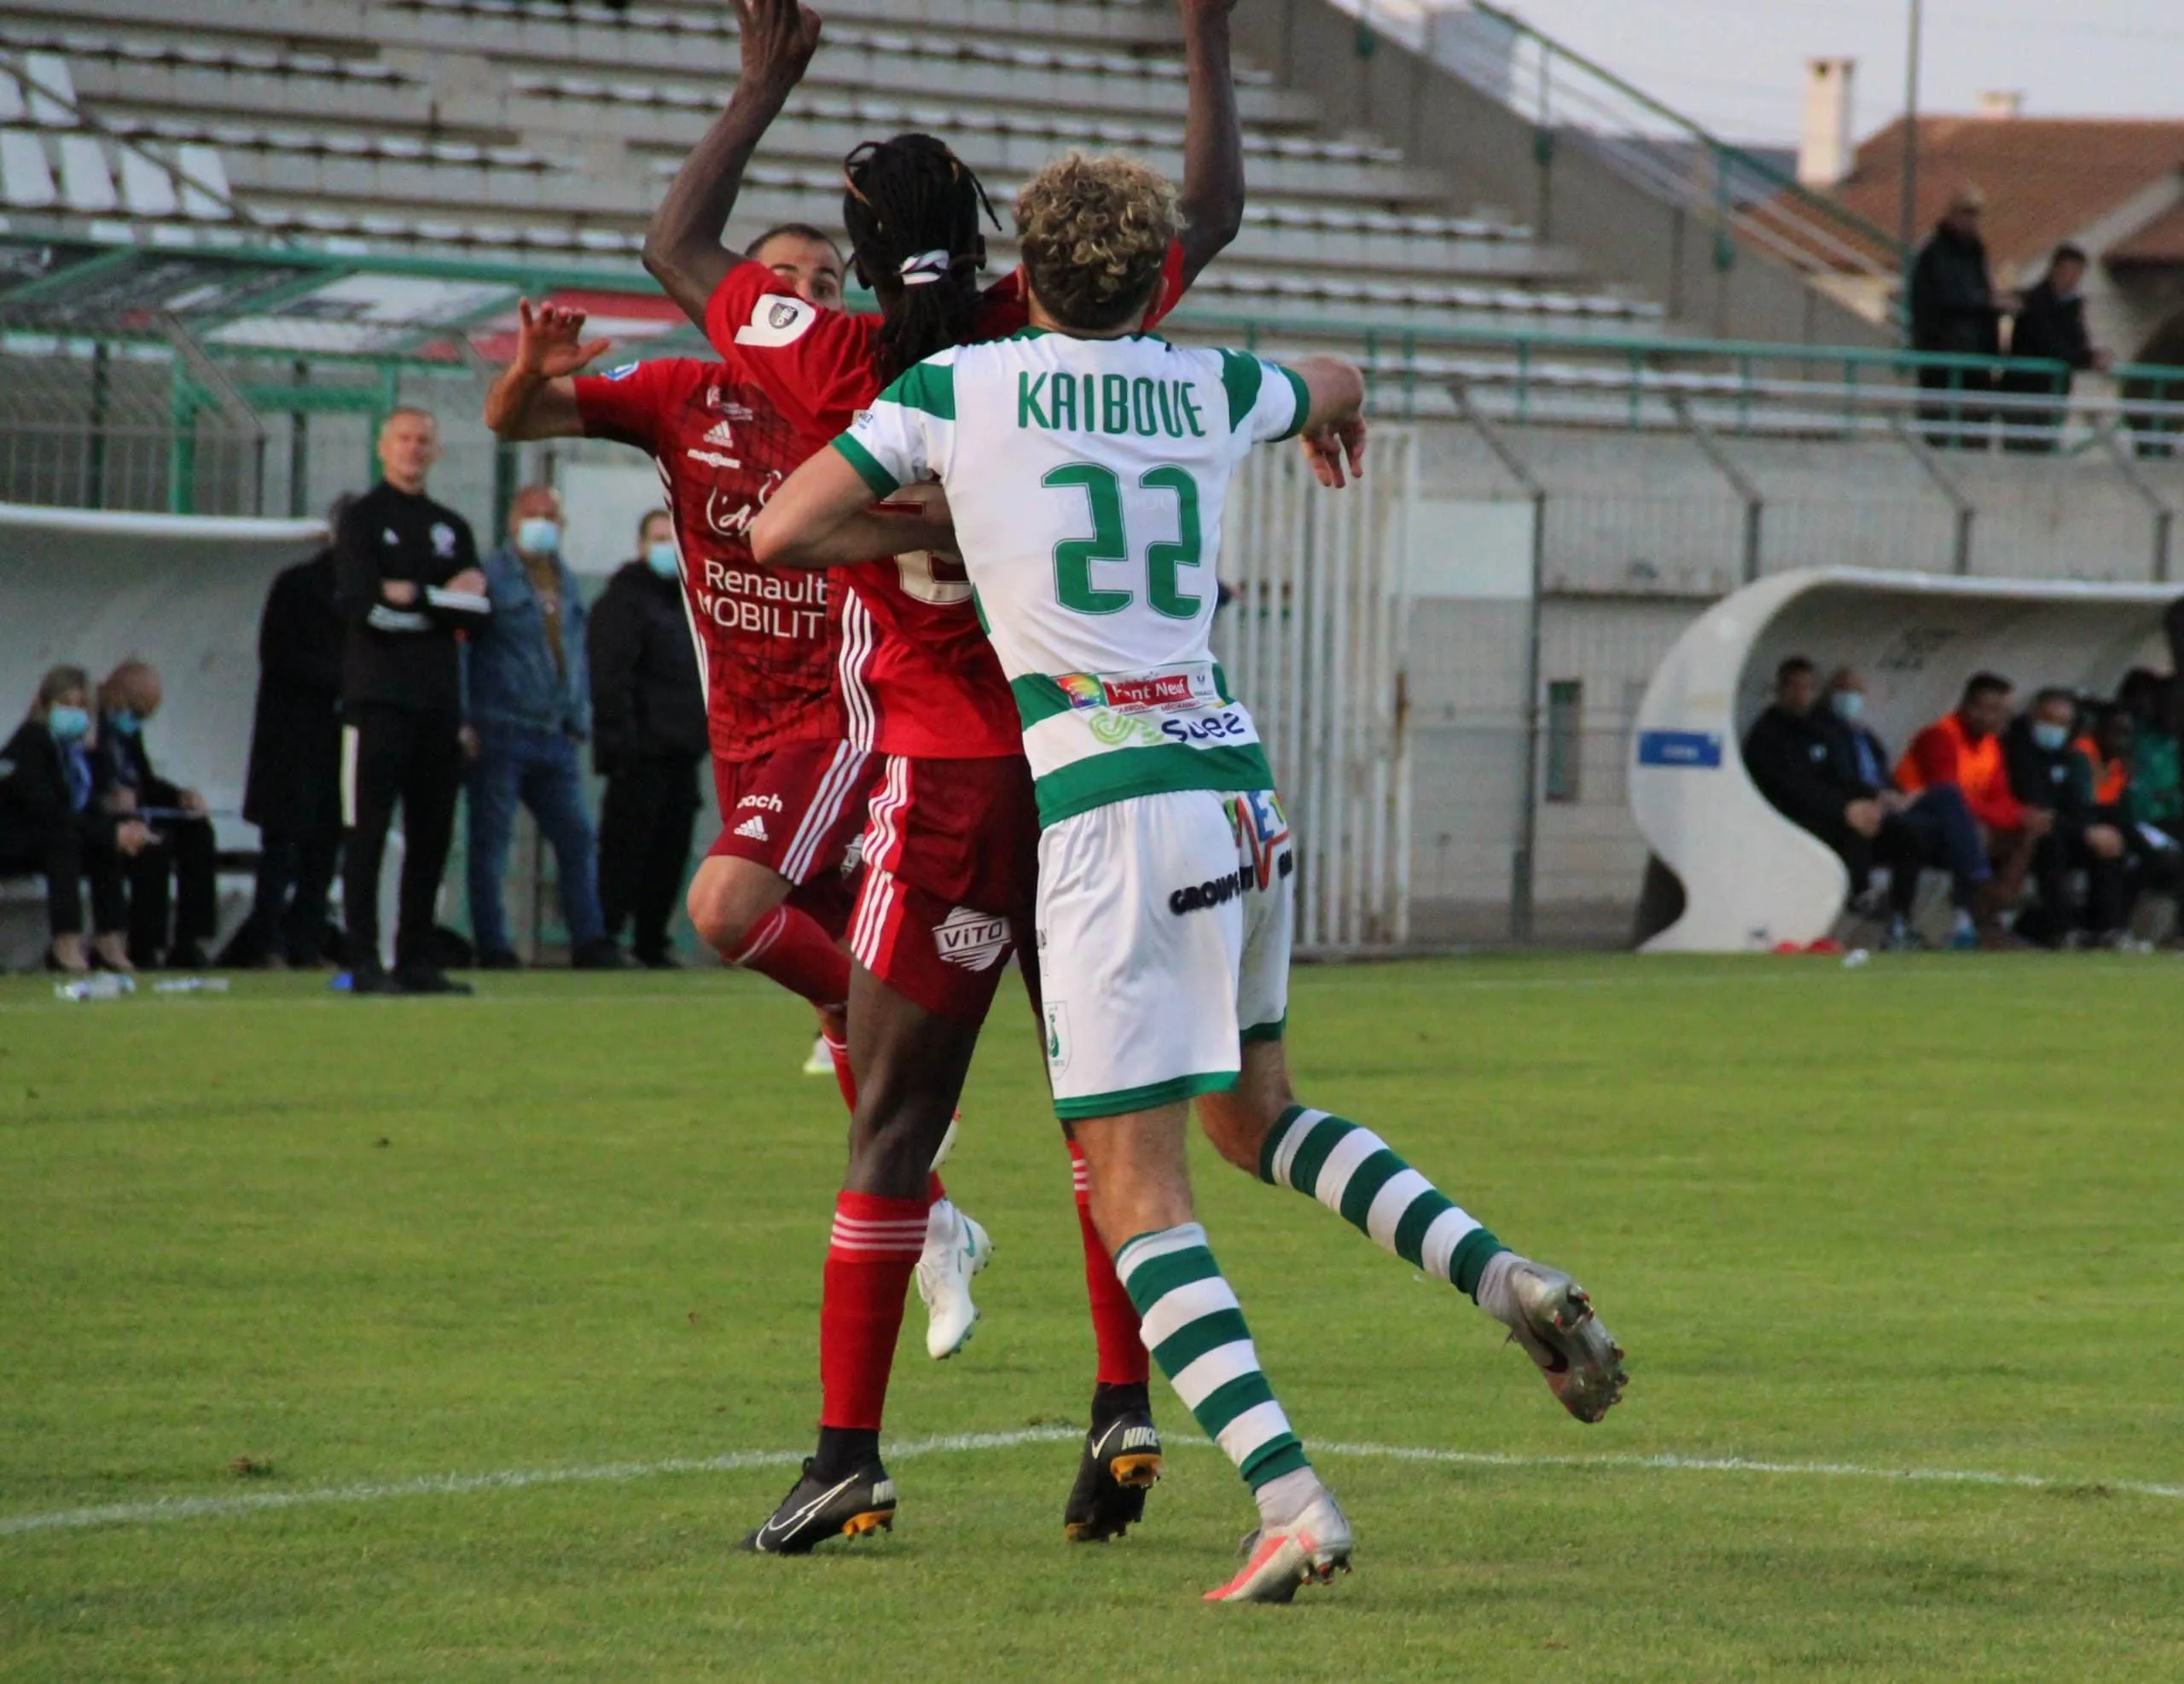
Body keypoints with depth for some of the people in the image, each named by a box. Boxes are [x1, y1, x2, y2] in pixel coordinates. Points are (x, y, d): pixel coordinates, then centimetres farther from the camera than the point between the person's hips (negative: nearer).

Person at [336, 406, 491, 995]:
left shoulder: (452, 528, 19)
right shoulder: (362, 520, 3)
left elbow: (481, 610, 7)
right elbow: (364, 608, -11)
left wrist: (415, 599, -7)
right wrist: (446, 600, -5)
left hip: (439, 702, 6)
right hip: (378, 700, -5)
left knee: (432, 835, 5)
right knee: (367, 831, -8)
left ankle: (417, 960, 11)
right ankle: (363, 962, -8)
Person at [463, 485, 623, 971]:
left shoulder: (565, 582, 17)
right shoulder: (491, 576, -4)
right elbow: (458, 647, -7)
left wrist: (578, 721, 17)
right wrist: (463, 721, -13)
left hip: (553, 737, 6)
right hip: (499, 735, -6)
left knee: (577, 837, 1)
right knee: (491, 841, -1)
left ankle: (589, 940, 4)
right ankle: (492, 946, 3)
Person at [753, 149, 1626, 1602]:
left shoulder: (955, 389, 2)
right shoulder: (1210, 388, 14)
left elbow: (780, 534, 4)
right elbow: (1335, 387, 38)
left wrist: (931, 537, 19)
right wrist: (1338, 420, 61)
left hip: (1107, 809, -5)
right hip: (1240, 787, 5)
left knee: (1137, 1194, -4)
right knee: (1255, 1112, 26)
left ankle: (1292, 1504, -16)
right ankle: (1507, 1280, 8)